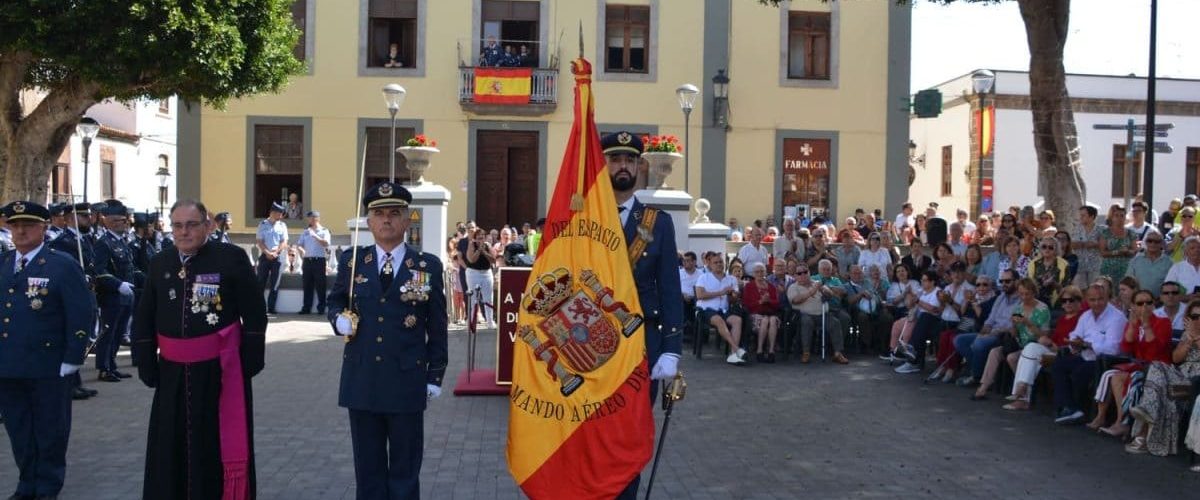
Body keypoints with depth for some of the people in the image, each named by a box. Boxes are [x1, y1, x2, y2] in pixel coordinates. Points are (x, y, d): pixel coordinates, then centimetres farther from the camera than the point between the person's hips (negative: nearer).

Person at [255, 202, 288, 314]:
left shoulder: (282, 225, 7)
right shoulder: (263, 224, 3)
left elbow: (284, 242, 1)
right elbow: (259, 241, -2)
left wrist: (275, 253, -11)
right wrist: (267, 253, -13)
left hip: (278, 257, 1)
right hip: (264, 256, -1)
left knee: (274, 284, 1)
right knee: (261, 283, -1)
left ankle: (271, 308, 4)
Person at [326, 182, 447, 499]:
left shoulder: (428, 266, 0)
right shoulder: (351, 261, 5)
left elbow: (437, 327, 3)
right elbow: (334, 302, 18)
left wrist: (435, 376, 0)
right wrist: (339, 319, -5)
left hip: (407, 382, -2)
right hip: (362, 380, 2)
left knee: (405, 468, 8)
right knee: (367, 465, 11)